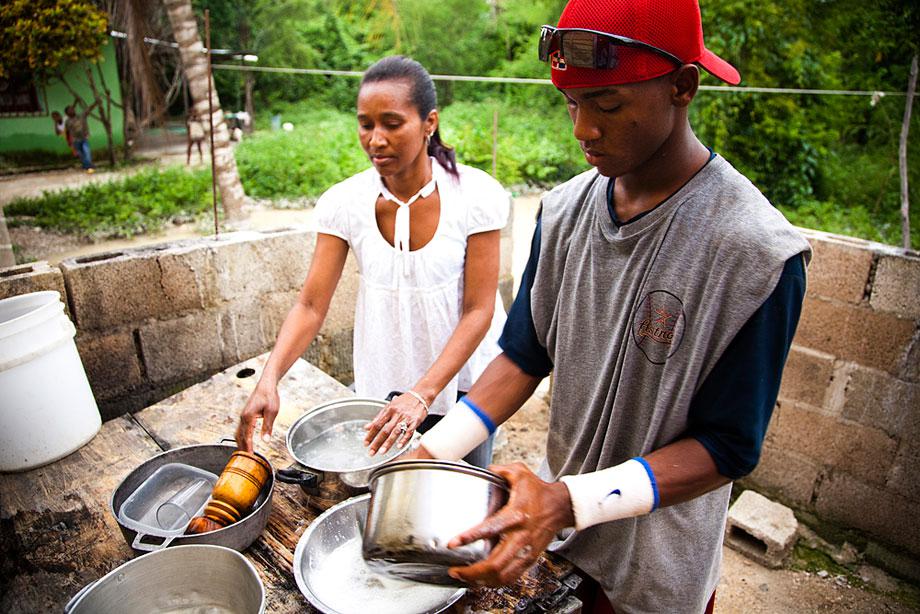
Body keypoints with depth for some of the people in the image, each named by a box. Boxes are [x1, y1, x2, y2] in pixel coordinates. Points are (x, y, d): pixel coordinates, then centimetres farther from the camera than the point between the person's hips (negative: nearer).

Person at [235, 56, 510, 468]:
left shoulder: (476, 195, -17)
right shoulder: (344, 202, -10)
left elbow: (478, 310, -17)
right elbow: (311, 305, -9)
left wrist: (422, 393, -26)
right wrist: (269, 379, -25)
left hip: (461, 378, -1)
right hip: (382, 383, 2)